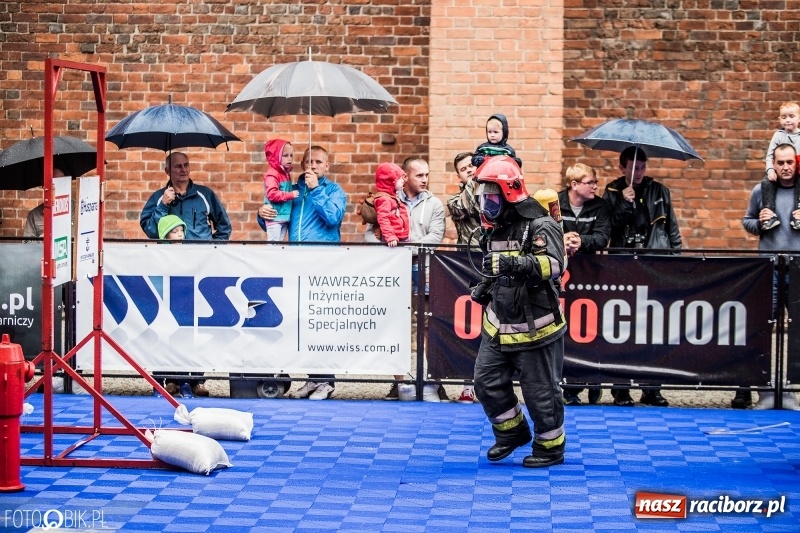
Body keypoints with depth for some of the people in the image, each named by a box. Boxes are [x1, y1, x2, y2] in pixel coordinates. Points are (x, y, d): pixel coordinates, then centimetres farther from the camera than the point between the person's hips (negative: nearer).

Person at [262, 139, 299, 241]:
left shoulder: (286, 174, 16)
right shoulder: (272, 174, -14)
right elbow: (272, 194, -24)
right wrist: (290, 195, -25)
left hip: (284, 217, 9)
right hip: (275, 218, -9)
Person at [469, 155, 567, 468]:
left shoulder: (540, 226, -16)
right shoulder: (494, 230, 11)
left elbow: (553, 265, -33)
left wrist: (516, 264, -46)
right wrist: (485, 287, 9)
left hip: (535, 328, -8)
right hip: (498, 327, 8)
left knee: (540, 393, 2)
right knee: (487, 382, 8)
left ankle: (551, 447, 19)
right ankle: (512, 432, 28)